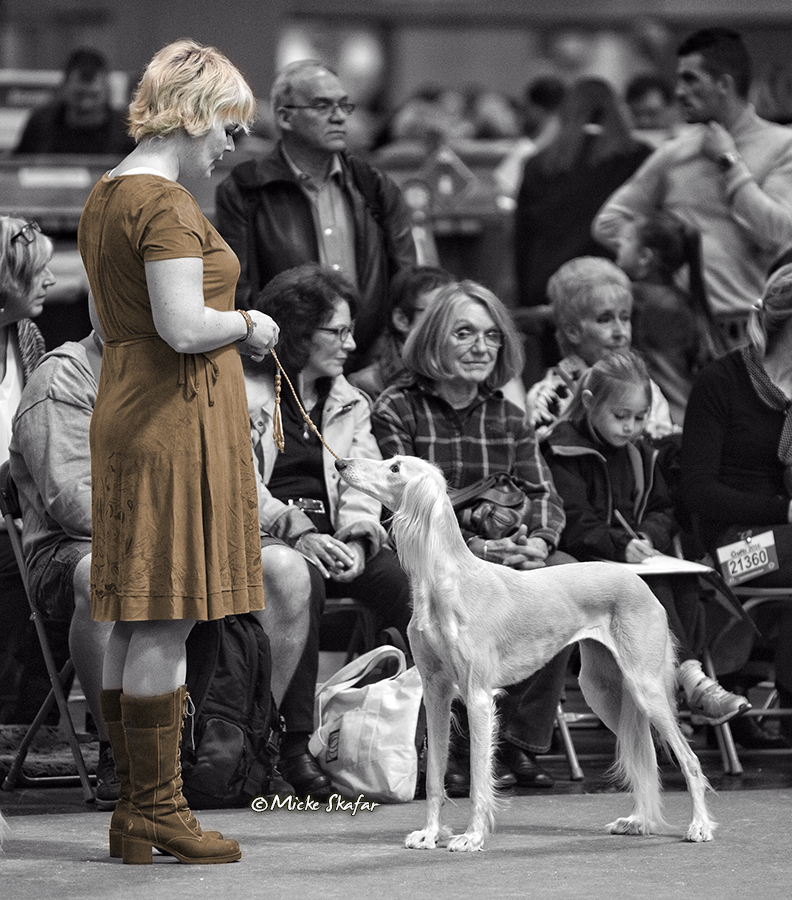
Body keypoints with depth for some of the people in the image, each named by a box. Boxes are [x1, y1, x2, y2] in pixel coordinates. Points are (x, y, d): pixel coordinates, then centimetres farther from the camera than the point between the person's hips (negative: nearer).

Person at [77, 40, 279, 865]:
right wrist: (248, 323, -6)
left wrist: (227, 328, 15)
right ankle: (157, 807, -1)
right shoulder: (166, 203, -16)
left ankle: (133, 809, 16)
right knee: (167, 619, -5)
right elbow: (184, 327, -23)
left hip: (125, 413, 10)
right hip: (176, 420, -10)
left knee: (133, 624, 11)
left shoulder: (104, 197, 15)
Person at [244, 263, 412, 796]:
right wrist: (295, 531, -23)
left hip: (330, 538, 5)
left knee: (406, 582, -26)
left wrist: (356, 539, -13)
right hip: (262, 536, -4)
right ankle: (296, 742, -35)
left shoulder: (349, 404, 19)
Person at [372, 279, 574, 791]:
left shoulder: (509, 417, 15)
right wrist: (475, 548, -24)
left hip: (504, 557, 5)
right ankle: (457, 749, -24)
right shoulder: (397, 411, -2)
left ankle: (523, 742, -16)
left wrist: (538, 543, -15)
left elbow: (543, 495, 9)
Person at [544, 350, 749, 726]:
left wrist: (648, 536, -7)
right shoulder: (564, 450, -6)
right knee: (651, 587, -32)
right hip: (588, 561, -6)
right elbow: (573, 526, -14)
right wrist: (621, 546, -29)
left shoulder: (640, 453, 18)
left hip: (635, 552, 6)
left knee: (686, 581, -23)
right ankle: (693, 682, -41)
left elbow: (664, 510, 17)